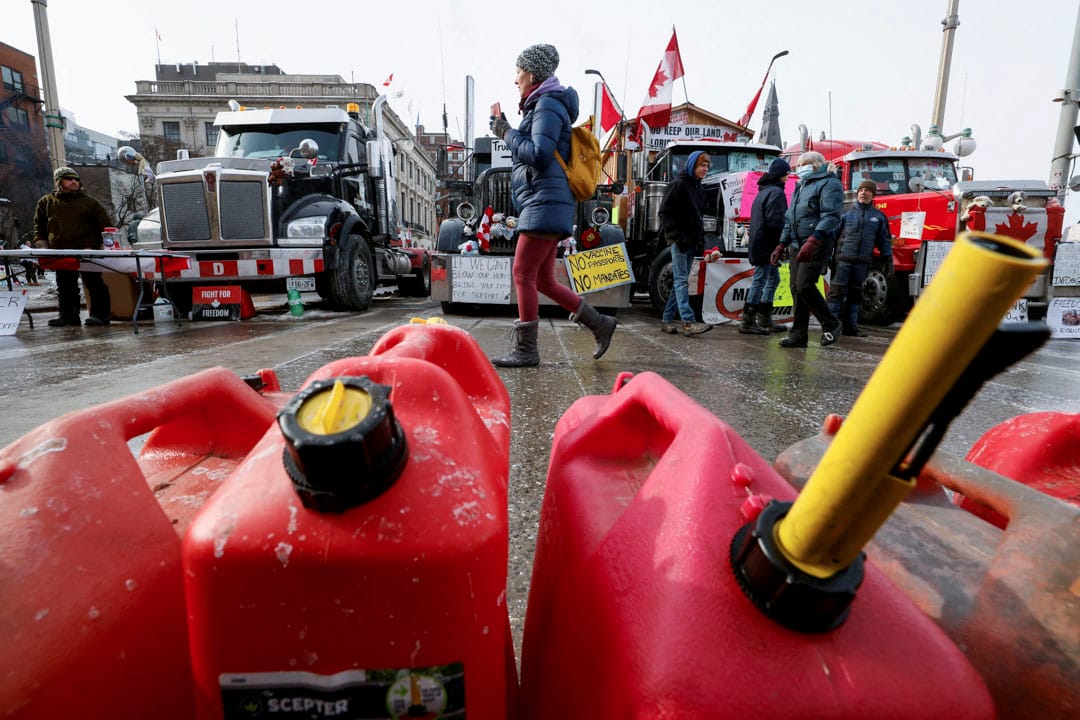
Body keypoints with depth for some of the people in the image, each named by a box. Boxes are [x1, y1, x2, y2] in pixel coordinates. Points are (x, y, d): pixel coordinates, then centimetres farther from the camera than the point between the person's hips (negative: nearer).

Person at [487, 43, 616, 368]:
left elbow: (539, 154, -17)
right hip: (542, 205, 10)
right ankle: (599, 323, 15)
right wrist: (507, 130, 19)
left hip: (545, 203, -10)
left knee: (523, 275, -9)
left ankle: (525, 350, -3)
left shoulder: (548, 104, -5)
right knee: (543, 280, 9)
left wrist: (508, 134, -5)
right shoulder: (541, 106, 25)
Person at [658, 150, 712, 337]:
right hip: (679, 241, -8)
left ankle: (667, 320, 12)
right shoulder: (678, 184, -6)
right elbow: (665, 212, -13)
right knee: (682, 280, -12)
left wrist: (701, 236, 12)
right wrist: (675, 236, -18)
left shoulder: (698, 187, 20)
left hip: (691, 241, 9)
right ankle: (688, 322, -18)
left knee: (679, 280, 7)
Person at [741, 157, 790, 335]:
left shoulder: (763, 191, 20)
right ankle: (748, 322, -6)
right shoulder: (776, 192, -11)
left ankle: (764, 319, 19)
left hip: (758, 243, 10)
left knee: (773, 278, 16)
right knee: (760, 280, -8)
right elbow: (775, 222, -21)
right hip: (766, 245, -10)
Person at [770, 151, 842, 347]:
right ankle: (798, 335, 8)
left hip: (818, 244, -9)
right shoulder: (800, 187, 25)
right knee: (796, 289, 4)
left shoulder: (828, 183, -4)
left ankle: (830, 325, 1)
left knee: (805, 286, -17)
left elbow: (831, 216, -18)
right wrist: (781, 245, 21)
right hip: (799, 245, 9)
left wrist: (813, 240, -30)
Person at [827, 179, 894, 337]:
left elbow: (885, 241, 13)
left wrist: (888, 262, 8)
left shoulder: (879, 217, 12)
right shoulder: (847, 214, 6)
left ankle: (850, 326, 12)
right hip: (844, 259, -2)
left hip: (863, 262, 3)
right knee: (837, 292, -7)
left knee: (855, 294, 7)